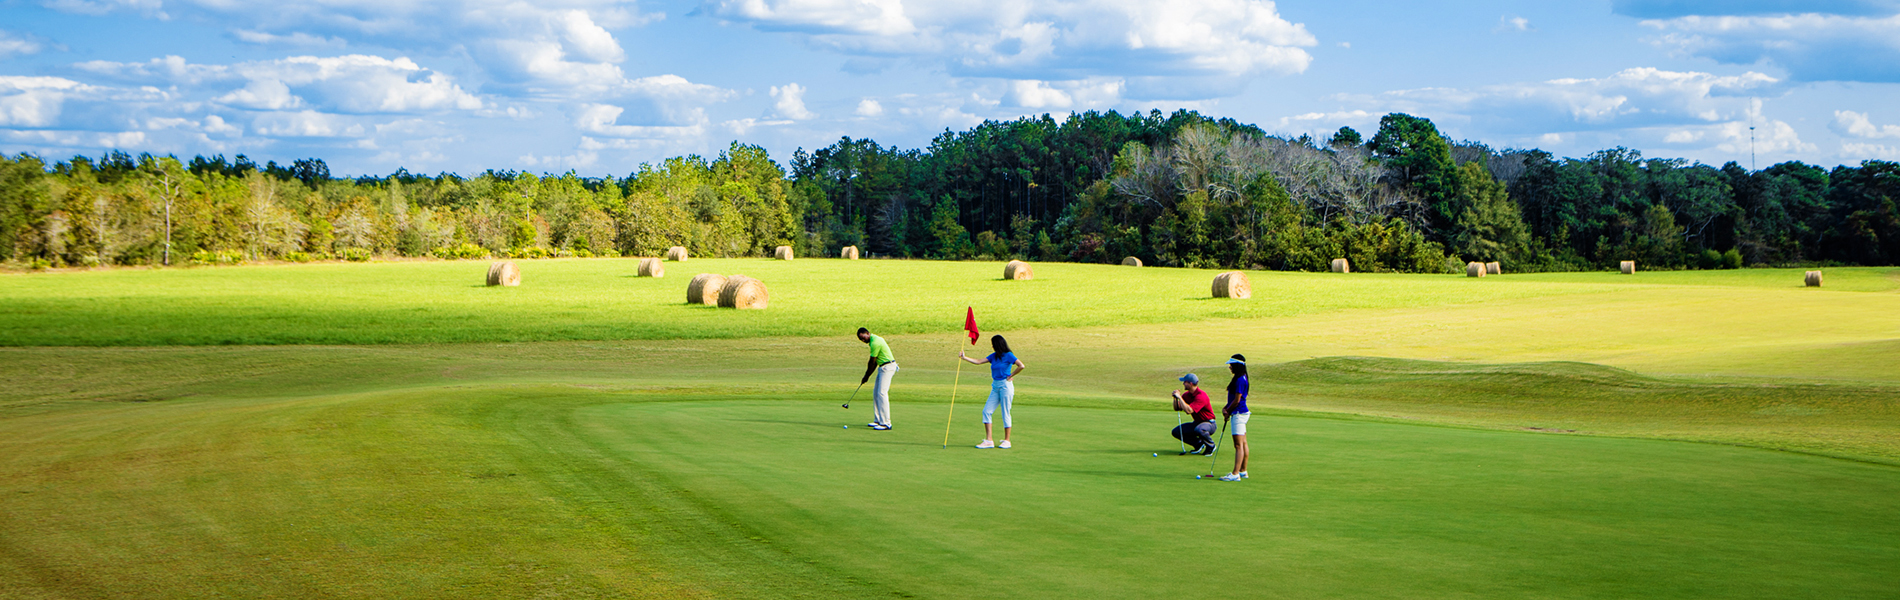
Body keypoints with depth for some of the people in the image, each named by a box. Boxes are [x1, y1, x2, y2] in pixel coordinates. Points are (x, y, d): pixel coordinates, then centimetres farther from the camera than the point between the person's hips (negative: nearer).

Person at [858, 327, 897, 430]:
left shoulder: (875, 343, -19)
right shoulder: (875, 339, 14)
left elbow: (872, 362, -13)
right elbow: (875, 362, 17)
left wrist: (866, 376, -3)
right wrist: (867, 376, 14)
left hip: (887, 367, -11)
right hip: (883, 367, 11)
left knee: (882, 393, -15)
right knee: (876, 393, 12)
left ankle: (886, 423, -17)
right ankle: (878, 420, 17)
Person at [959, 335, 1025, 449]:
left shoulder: (1008, 355, -8)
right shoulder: (994, 356, 12)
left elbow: (1021, 366, -18)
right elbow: (978, 362, 11)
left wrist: (1010, 376, -10)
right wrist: (964, 357, 6)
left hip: (1005, 385, -7)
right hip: (995, 386, 7)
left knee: (1005, 413, -2)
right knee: (986, 411, -1)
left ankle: (1007, 440, 8)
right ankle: (989, 440, 0)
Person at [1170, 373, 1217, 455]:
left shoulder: (1201, 395, -25)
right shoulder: (1187, 394, 1)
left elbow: (1188, 410, -35)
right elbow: (1177, 408, 3)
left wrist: (1179, 397, -28)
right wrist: (1175, 398, -13)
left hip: (1209, 423, -8)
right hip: (1197, 423, 8)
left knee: (1199, 429, -41)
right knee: (1176, 431, -6)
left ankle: (1211, 446, -11)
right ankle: (1199, 444, 8)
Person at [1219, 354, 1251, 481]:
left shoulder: (1240, 380, -18)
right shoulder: (1240, 379, 14)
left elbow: (1237, 400, -18)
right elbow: (1234, 398, 20)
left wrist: (1228, 411, -5)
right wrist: (1226, 408, 6)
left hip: (1238, 414, -11)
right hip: (1240, 414, 11)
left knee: (1239, 445, -12)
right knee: (1243, 443, 15)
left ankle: (1235, 474, -15)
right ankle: (1243, 471, 22)